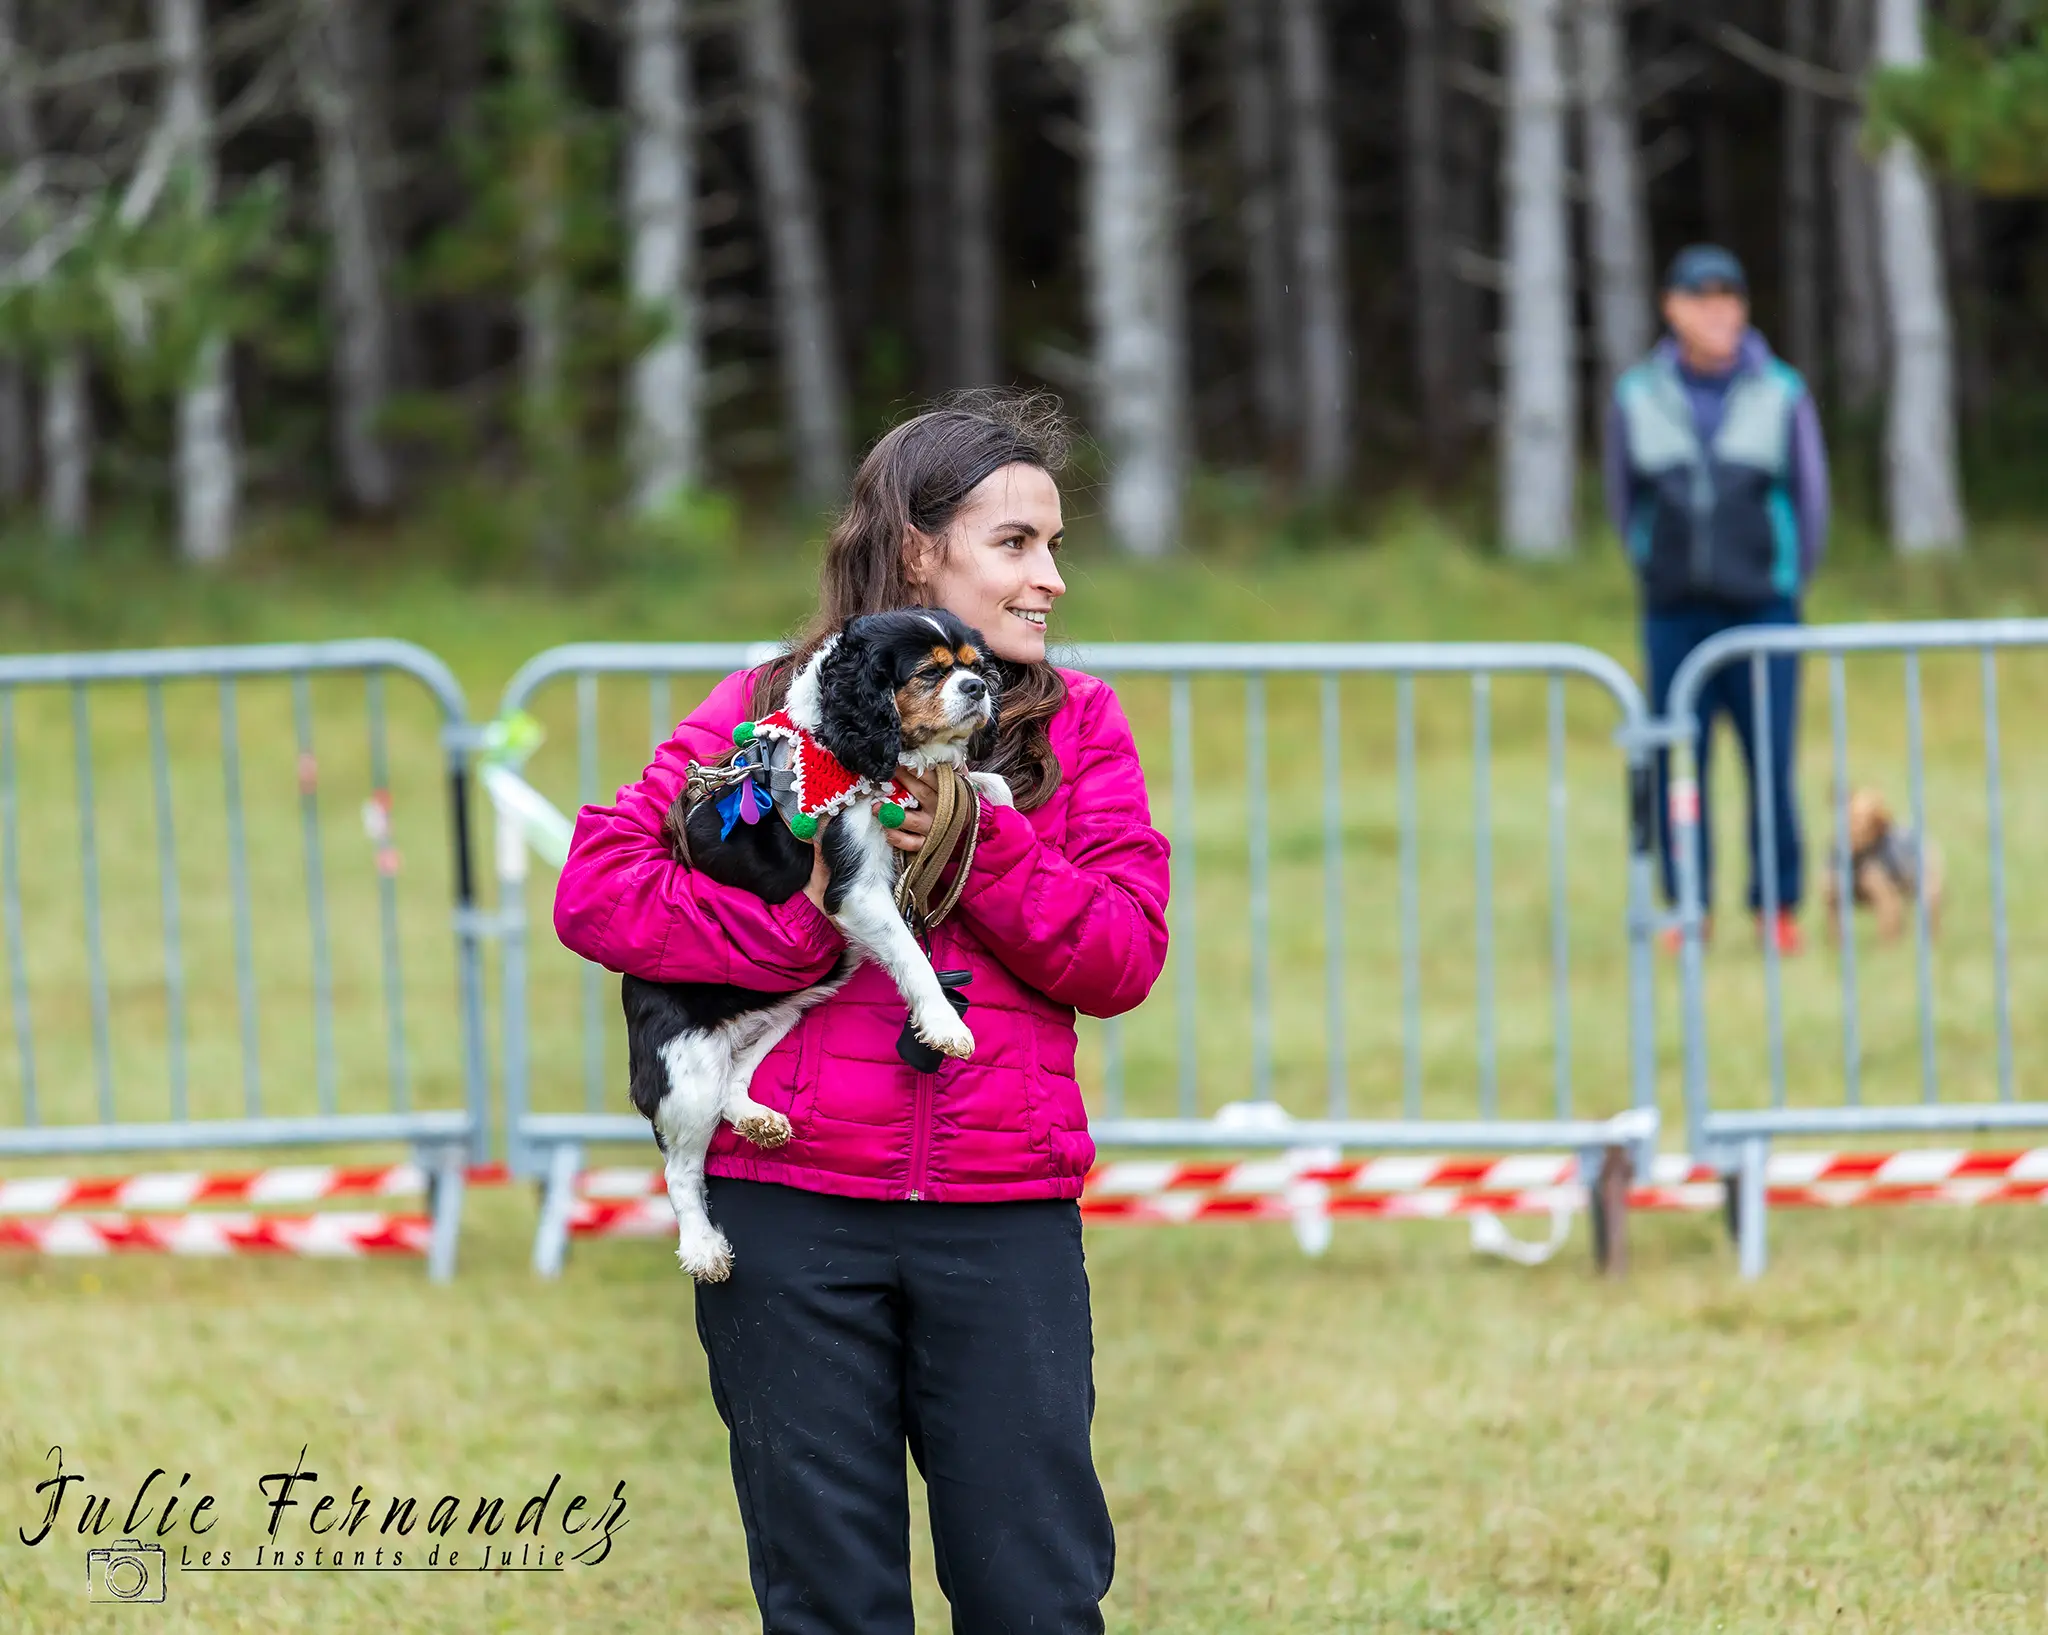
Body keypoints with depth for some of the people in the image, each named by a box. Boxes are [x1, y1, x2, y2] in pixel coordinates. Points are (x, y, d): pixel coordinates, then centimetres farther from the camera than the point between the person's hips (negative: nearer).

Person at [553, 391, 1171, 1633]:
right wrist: (802, 917, -11)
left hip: (1005, 1220, 1)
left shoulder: (1075, 725, 10)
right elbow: (596, 890, -2)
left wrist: (978, 847, -12)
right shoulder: (771, 711, 6)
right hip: (793, 1213, -1)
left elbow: (1123, 959, 0)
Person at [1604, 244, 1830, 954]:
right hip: (1673, 616, 1)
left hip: (1761, 609, -1)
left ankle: (1779, 907, 5)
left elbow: (1810, 497, 9)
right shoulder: (1636, 398, 4)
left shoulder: (1782, 394, 0)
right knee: (1675, 768, 0)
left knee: (1771, 762, -4)